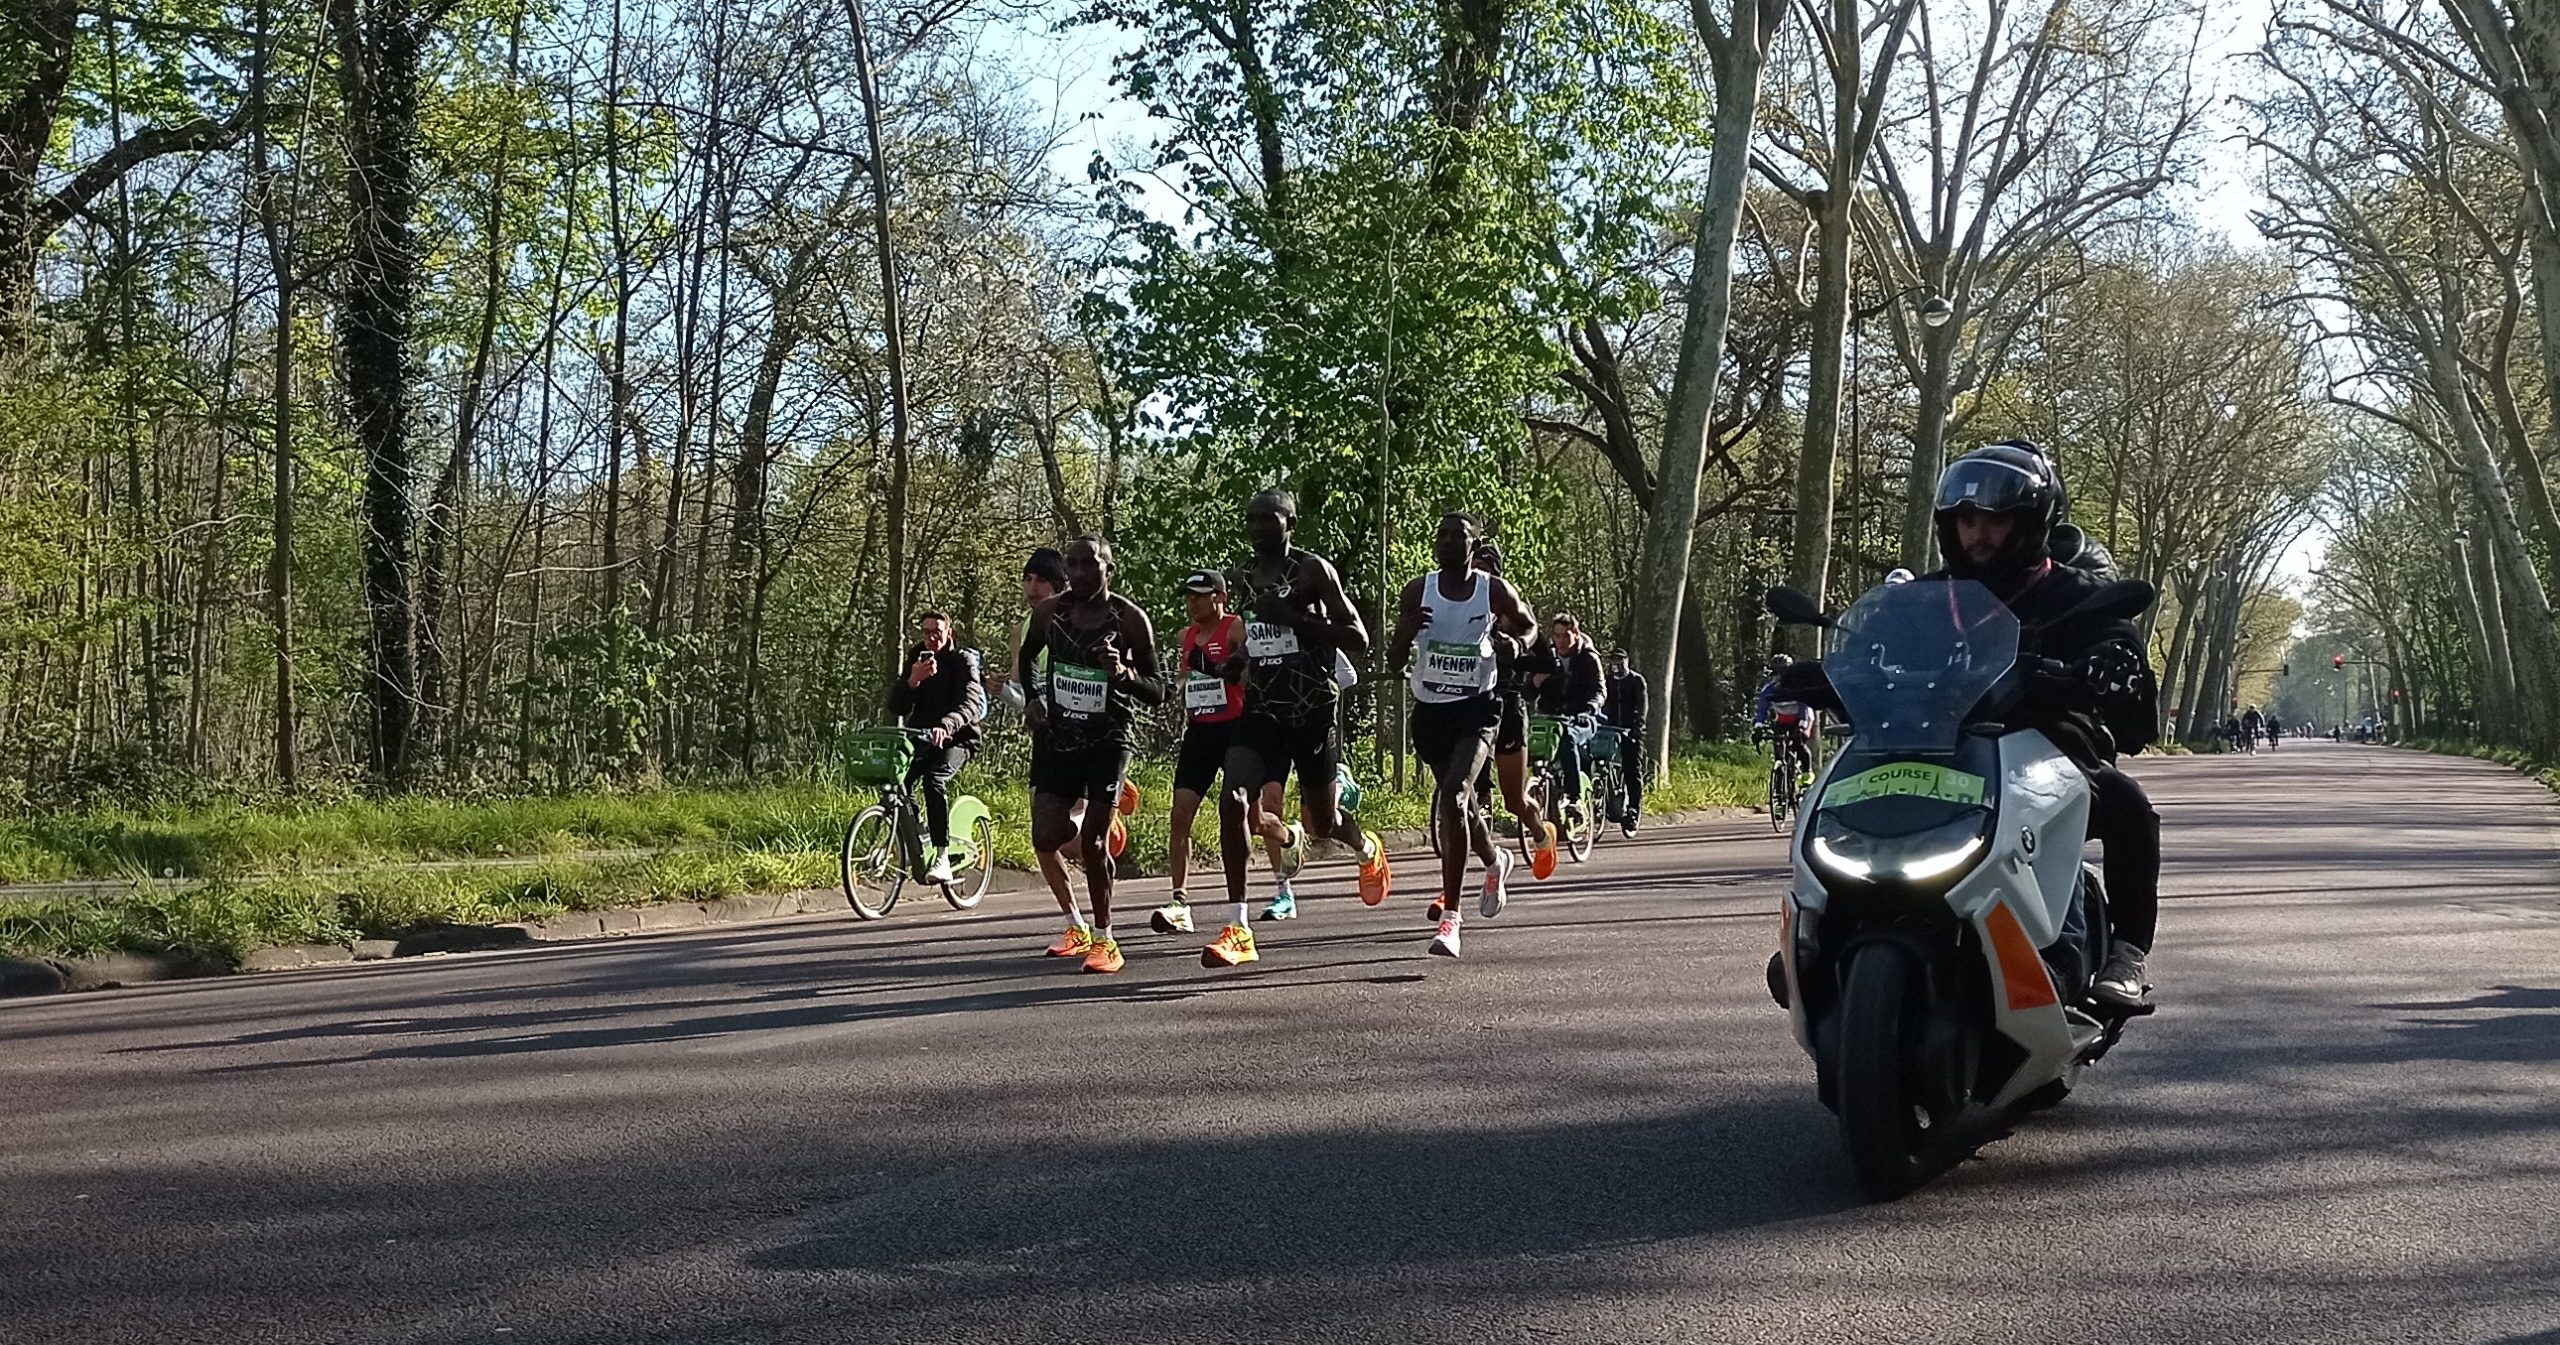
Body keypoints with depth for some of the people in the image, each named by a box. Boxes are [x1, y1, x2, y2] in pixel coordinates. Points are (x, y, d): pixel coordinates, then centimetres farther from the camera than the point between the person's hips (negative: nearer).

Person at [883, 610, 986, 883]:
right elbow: (896, 707, 0)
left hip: (955, 738, -5)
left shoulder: (962, 660, -4)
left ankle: (943, 860, -36)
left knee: (934, 779, -33)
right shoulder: (916, 659, 11)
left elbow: (971, 702, -22)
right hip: (920, 735, 5)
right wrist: (913, 680, -20)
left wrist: (946, 725, -42)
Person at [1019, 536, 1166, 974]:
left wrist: (1124, 673, -25)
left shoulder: (1130, 619, -9)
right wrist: (1032, 697, 4)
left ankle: (1103, 939, 9)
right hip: (1056, 737, 3)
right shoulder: (1048, 613, -1)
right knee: (1046, 839, -8)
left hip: (1107, 740, -3)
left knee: (1093, 845, -7)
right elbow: (1027, 656, 21)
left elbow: (1158, 692, -5)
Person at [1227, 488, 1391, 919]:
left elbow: (1358, 641, -13)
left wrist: (1292, 618, -21)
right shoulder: (1242, 580, 10)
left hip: (1312, 709, -4)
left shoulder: (1312, 570, -8)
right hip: (1262, 708, 4)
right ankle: (1289, 839, 19)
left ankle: (1368, 850, 47)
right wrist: (1238, 664, 11)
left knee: (1322, 822, 9)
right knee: (1240, 808, -18)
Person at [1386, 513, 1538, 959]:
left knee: (1454, 798, -23)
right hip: (1430, 710, 4)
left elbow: (1527, 625, 14)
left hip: (1476, 709, -4)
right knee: (1459, 804, 19)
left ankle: (1449, 917, -20)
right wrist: (1407, 631, -21)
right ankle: (1495, 862, 54)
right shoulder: (1418, 591, -1)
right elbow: (1394, 662, 1)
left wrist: (1511, 640, -10)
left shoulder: (1493, 590, -5)